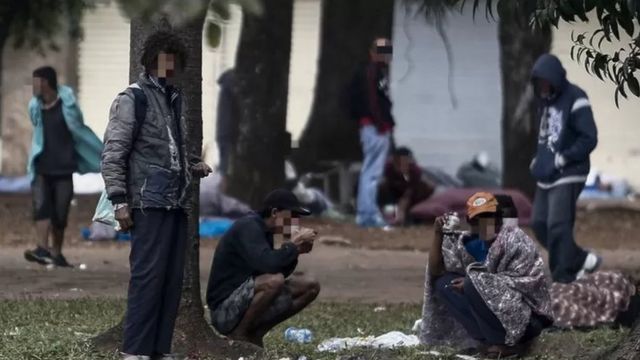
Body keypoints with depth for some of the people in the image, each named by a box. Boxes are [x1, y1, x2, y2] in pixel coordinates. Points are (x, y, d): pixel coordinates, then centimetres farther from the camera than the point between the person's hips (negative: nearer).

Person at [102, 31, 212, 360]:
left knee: (172, 278, 6)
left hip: (177, 203, 7)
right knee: (148, 276, -10)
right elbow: (113, 153, -8)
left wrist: (195, 165, 8)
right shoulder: (132, 99, -4)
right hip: (149, 202, -7)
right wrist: (119, 201, -15)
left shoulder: (174, 100, 18)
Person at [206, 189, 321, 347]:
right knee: (274, 280, -34)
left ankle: (255, 333, 6)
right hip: (224, 309, -10)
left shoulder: (263, 231, 13)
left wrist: (296, 250, -1)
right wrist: (294, 244, -17)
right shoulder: (248, 227, -16)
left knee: (310, 287, 6)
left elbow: (280, 271, 14)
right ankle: (239, 334, -14)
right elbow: (267, 264, -31)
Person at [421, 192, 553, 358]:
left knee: (473, 284, -26)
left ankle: (509, 343, -15)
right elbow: (435, 272, 3)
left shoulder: (514, 240, -13)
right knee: (443, 283, -3)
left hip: (528, 317, -7)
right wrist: (439, 234, -8)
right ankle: (488, 340, -7)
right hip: (496, 312, 7)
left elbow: (521, 282, -20)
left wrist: (475, 282, -20)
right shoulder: (469, 243, 4)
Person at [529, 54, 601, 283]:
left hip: (567, 177, -9)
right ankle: (582, 260, 20)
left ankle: (563, 277, -10)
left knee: (558, 226, -15)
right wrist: (539, 159, 9)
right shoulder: (546, 102, 14)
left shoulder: (575, 100, -11)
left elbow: (589, 139, -15)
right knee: (539, 224, 7)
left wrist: (564, 158, -20)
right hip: (546, 177, 9)